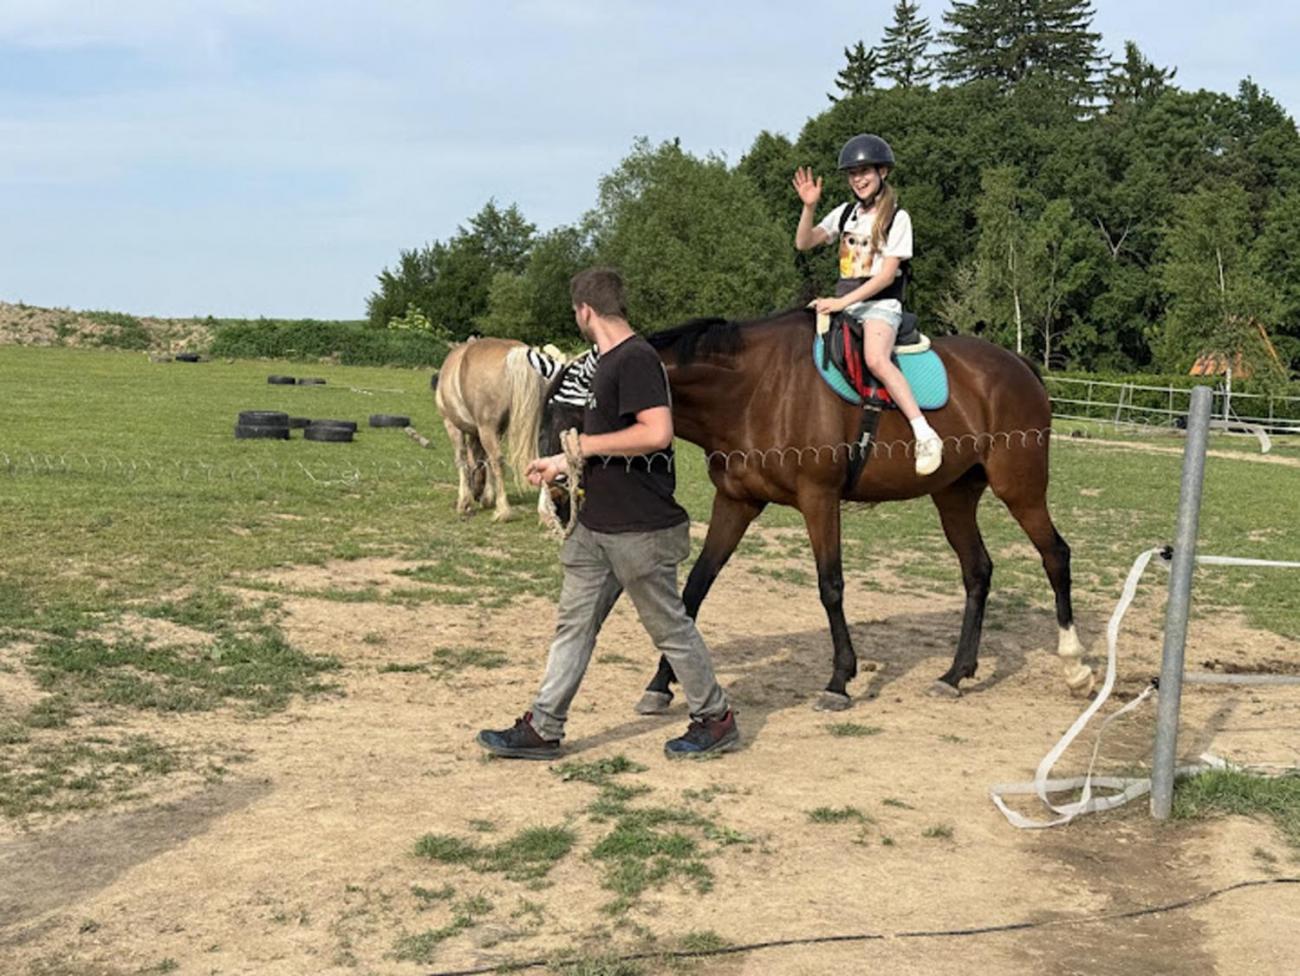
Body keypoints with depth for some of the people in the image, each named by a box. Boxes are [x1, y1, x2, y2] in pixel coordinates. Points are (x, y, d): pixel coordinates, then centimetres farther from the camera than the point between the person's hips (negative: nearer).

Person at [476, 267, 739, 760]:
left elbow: (657, 432, -29)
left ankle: (716, 720, 20)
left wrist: (584, 445, -21)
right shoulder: (607, 361, 14)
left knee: (669, 625, 4)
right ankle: (543, 729, 17)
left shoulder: (637, 359, -18)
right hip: (596, 525, 10)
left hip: (641, 529, -10)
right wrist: (564, 463, 17)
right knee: (573, 623, 11)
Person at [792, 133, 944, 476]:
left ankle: (925, 435, -32)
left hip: (880, 303, -7)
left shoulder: (897, 217, -4)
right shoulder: (845, 213, 14)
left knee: (876, 359, -34)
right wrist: (809, 207, -9)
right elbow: (804, 243, 7)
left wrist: (843, 302, -19)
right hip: (842, 303, 7)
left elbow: (887, 273, -12)